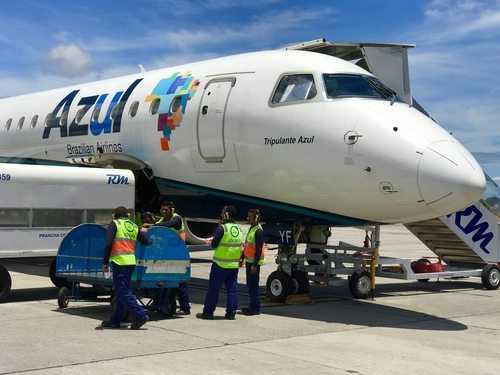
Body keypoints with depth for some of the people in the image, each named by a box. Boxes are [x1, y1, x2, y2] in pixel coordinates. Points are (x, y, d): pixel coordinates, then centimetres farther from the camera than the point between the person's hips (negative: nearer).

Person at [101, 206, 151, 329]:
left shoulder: (114, 224, 0)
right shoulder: (134, 226, 15)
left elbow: (108, 244, -11)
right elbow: (147, 242, 15)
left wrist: (105, 263, -8)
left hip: (119, 261, -7)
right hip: (131, 261, 7)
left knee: (123, 292, -6)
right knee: (121, 292, 14)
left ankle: (140, 315, -14)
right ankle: (115, 320, 20)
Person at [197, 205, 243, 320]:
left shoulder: (222, 228, -13)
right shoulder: (239, 228, 7)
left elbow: (214, 245, -11)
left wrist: (211, 242, 9)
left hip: (221, 263, -6)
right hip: (234, 264, 6)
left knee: (213, 288, 2)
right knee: (232, 289, 9)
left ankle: (208, 312, 5)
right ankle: (231, 313, 9)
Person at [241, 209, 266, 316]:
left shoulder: (258, 231, -17)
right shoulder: (251, 228, 14)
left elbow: (259, 249, -21)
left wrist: (254, 265, -23)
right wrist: (242, 258, 20)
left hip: (254, 262, -10)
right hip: (249, 261, 10)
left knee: (253, 285, -5)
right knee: (249, 284, 14)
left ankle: (255, 308, 0)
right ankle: (252, 306, 23)